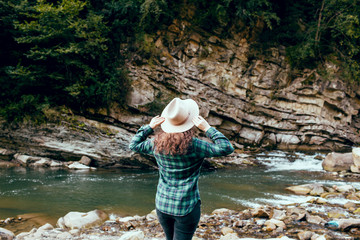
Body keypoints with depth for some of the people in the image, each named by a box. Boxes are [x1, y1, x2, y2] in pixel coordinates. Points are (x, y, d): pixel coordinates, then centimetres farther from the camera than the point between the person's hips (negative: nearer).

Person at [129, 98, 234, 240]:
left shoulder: (157, 144, -6)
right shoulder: (194, 146, -19)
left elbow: (134, 145, 12)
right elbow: (227, 148, -18)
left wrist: (149, 127, 5)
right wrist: (207, 128, -18)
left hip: (162, 205, 5)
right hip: (186, 208, -5)